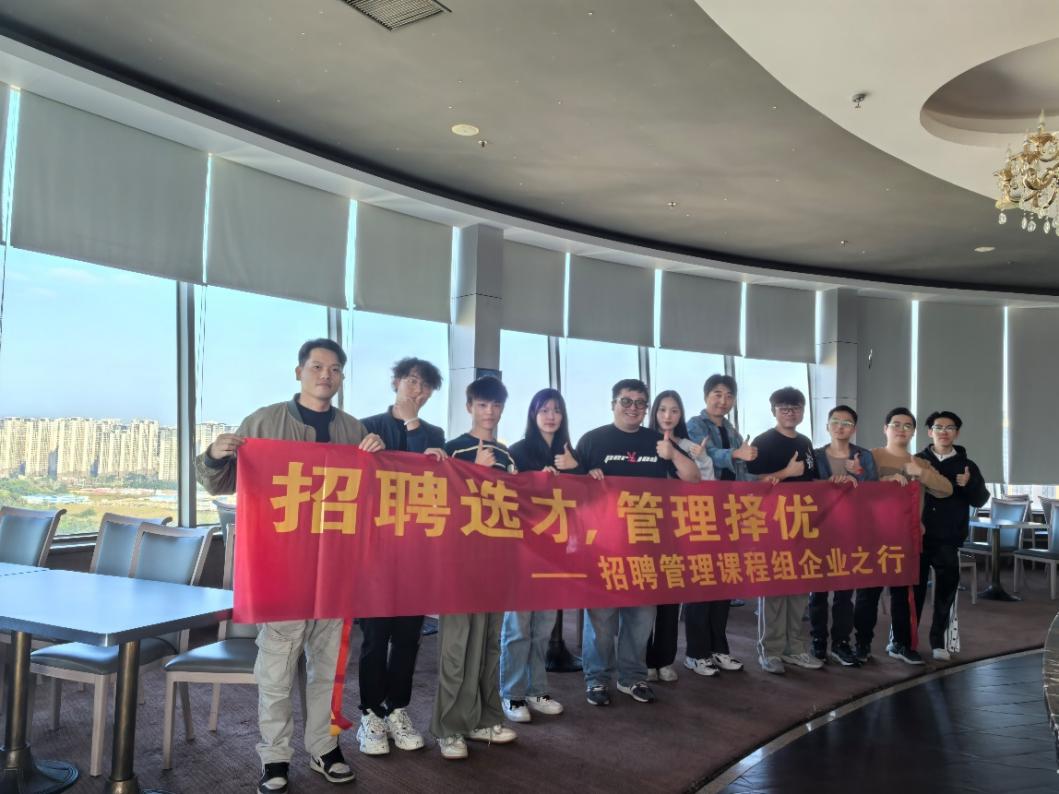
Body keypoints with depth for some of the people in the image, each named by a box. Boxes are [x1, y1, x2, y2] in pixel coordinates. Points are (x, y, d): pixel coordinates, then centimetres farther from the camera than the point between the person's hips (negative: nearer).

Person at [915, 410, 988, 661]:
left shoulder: (967, 465, 8)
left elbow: (981, 500, 4)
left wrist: (969, 485, -15)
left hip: (948, 540, 1)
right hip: (917, 536, -1)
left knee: (946, 591, 4)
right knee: (914, 589, 3)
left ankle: (938, 641, 16)